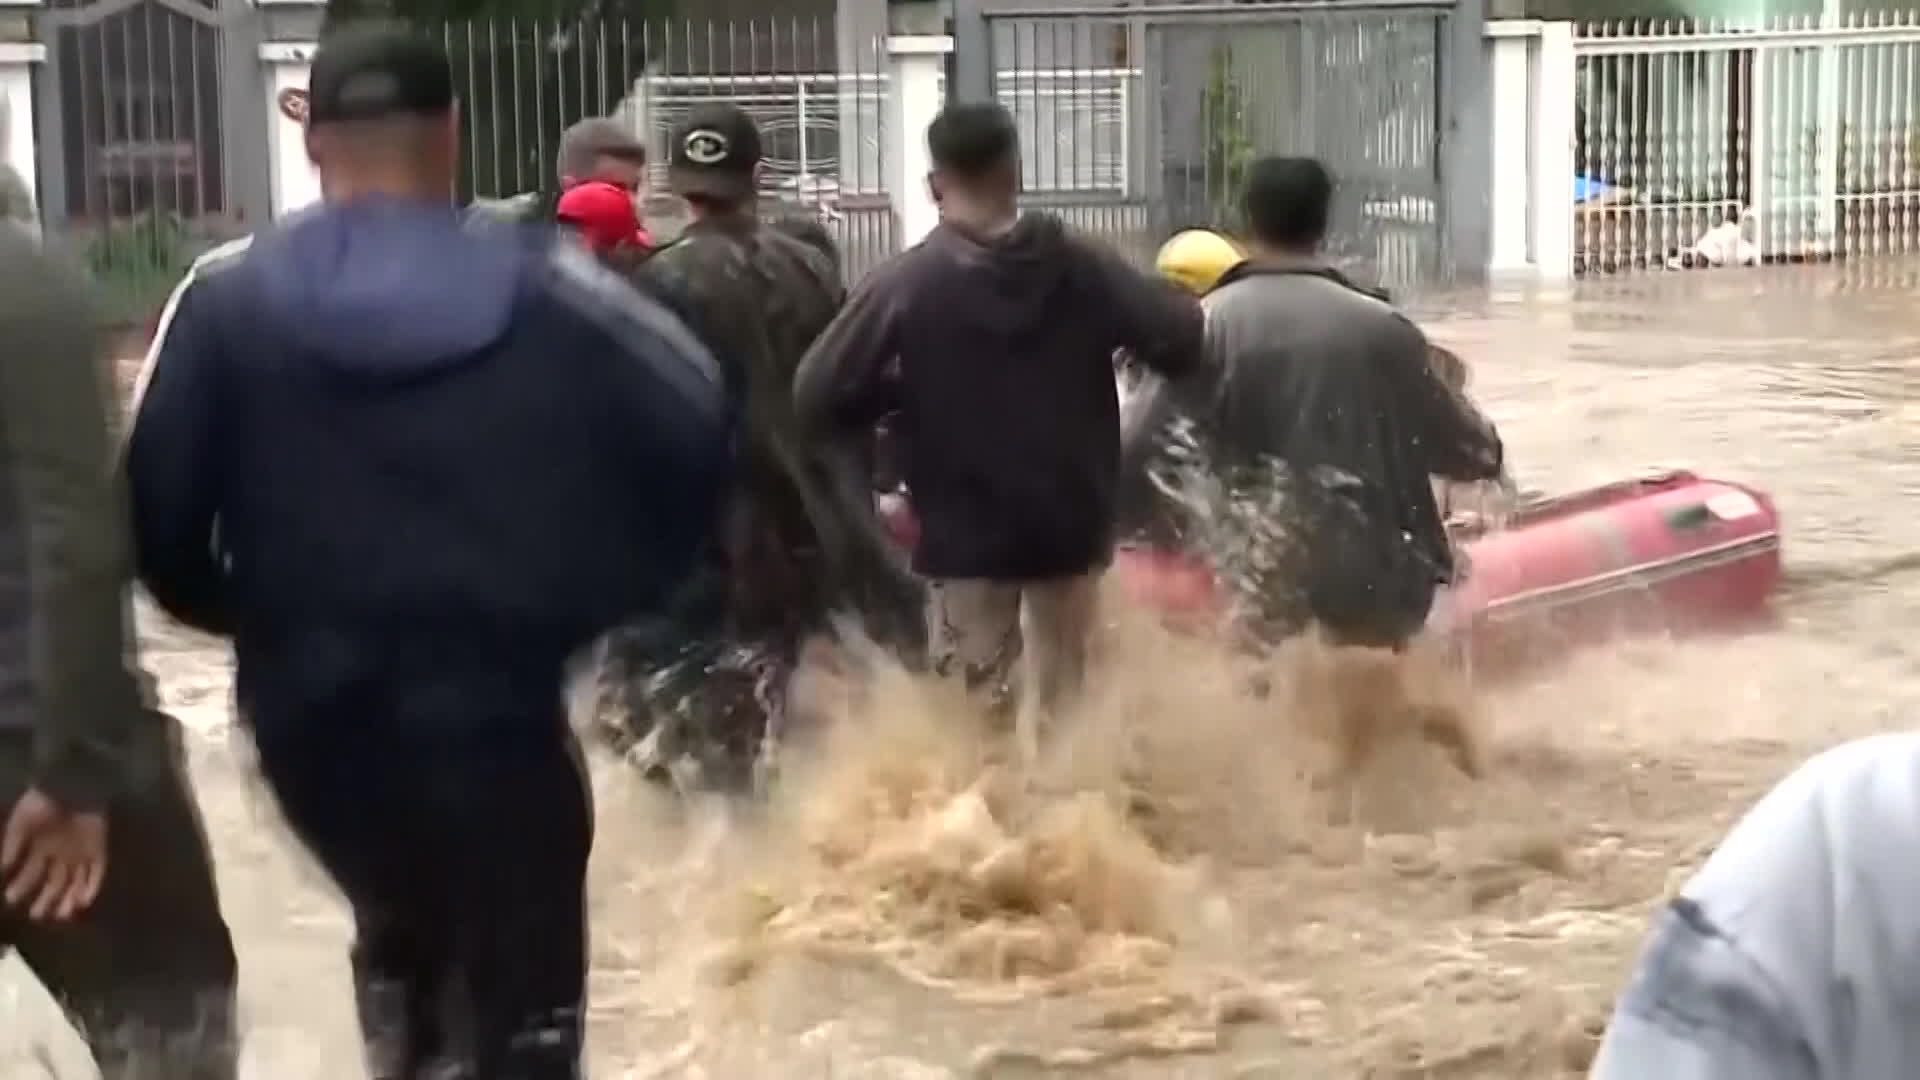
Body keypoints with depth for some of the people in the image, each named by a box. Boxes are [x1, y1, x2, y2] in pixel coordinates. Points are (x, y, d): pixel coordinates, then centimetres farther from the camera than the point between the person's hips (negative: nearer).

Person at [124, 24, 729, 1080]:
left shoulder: (227, 299, -3)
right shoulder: (543, 289, -6)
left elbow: (158, 511, -7)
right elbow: (695, 430, -5)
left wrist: (246, 616, 12)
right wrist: (609, 589, 7)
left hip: (312, 718, 3)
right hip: (496, 716, -3)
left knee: (400, 922, 32)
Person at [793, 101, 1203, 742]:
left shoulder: (905, 284, -11)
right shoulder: (1082, 267, -5)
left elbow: (818, 400, -14)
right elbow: (1184, 340, -10)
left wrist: (902, 392, 3)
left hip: (966, 533, -2)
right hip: (1071, 524, 3)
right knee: (1064, 701, 18)